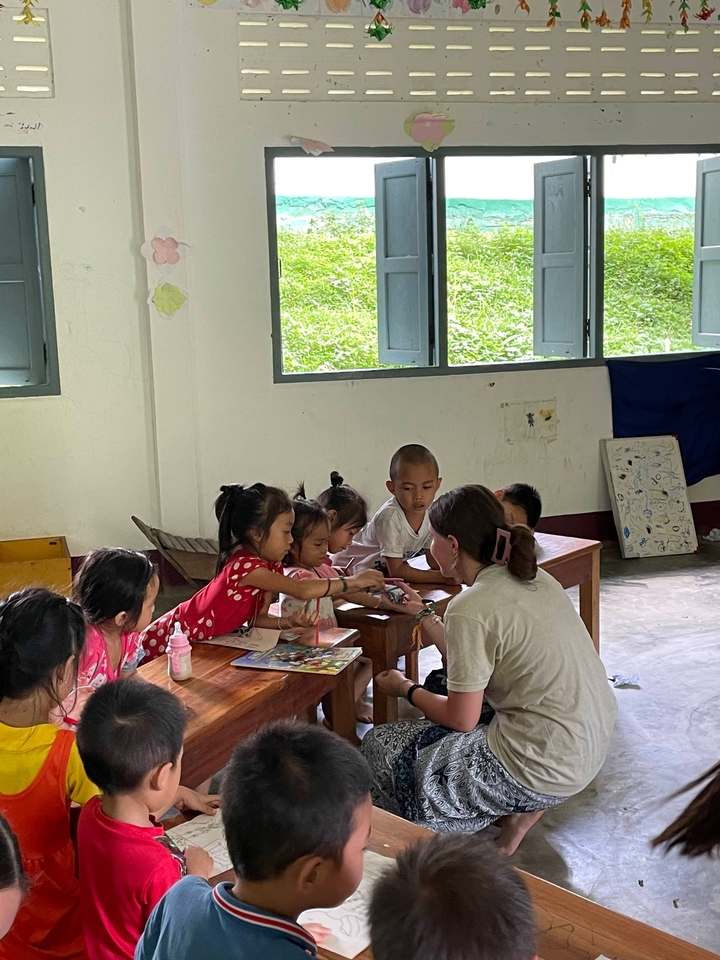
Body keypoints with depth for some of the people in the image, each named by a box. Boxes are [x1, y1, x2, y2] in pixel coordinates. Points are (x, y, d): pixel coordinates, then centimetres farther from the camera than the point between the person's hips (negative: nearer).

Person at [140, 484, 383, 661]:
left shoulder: (270, 565, -4)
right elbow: (303, 590, -41)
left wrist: (291, 622, -23)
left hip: (206, 644, 9)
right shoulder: (243, 565, -34)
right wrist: (352, 582, -35)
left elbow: (257, 618, -3)